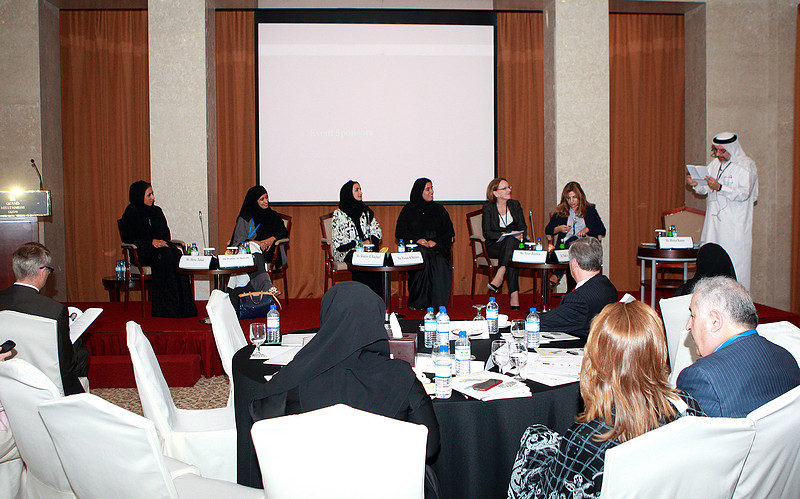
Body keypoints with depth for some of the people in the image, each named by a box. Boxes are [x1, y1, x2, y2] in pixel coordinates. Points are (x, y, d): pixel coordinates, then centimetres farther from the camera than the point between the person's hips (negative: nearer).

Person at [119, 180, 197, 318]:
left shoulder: (157, 211, 16)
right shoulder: (131, 214, 1)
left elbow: (166, 233, 19)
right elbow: (128, 238, -4)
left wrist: (162, 242, -5)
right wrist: (151, 242, -17)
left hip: (160, 247, 5)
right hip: (141, 253, -4)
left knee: (176, 254, -29)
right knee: (166, 256, -35)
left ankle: (183, 304, -32)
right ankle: (167, 305, -34)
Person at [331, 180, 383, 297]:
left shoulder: (366, 212, 16)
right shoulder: (339, 215, 2)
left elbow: (377, 232, 13)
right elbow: (337, 241, -4)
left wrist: (369, 241, -8)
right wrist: (357, 244, -15)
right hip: (346, 252, -3)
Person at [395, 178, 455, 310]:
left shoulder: (438, 209, 18)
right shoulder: (408, 209, 12)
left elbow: (450, 232, 13)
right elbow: (399, 233, 5)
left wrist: (436, 241, -7)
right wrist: (417, 239, -12)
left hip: (438, 246, 1)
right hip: (415, 246, -1)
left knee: (439, 259, -34)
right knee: (423, 257, -36)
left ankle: (438, 302, -31)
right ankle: (418, 302, -31)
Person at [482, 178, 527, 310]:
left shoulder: (515, 204, 14)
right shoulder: (488, 207, 0)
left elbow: (523, 227, 13)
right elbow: (487, 233, -8)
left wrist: (520, 235, -11)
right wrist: (507, 234, -20)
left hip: (514, 243, 3)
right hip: (494, 246, -3)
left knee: (511, 241, -35)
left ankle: (499, 276, -44)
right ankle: (514, 294, -40)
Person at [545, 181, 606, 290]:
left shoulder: (590, 210, 17)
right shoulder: (560, 212, 19)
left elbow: (602, 231, 9)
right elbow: (547, 230, 15)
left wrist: (587, 229, -9)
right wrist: (558, 229, -5)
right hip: (566, 244, 1)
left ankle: (556, 275, -41)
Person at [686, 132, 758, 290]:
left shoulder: (746, 166, -5)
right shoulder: (714, 164, 14)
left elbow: (744, 194, -16)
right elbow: (706, 190, 18)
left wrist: (719, 187, -25)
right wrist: (696, 184, -3)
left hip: (734, 225, -6)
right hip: (713, 223, 6)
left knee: (734, 264, -6)